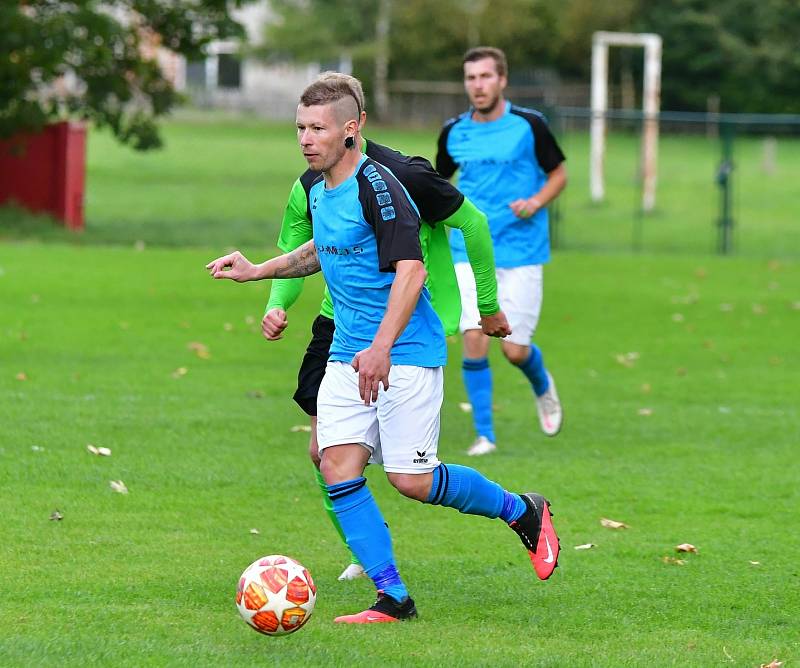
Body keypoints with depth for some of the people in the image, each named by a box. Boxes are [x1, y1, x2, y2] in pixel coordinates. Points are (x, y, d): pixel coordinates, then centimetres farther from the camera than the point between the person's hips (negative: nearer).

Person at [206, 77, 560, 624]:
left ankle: (522, 511, 16)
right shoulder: (318, 190, 10)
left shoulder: (377, 187, -17)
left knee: (411, 479, -9)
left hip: (405, 354, -8)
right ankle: (393, 598, -2)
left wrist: (381, 348, -31)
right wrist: (258, 271, 22)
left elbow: (411, 270, -24)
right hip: (349, 354, 8)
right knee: (338, 468, -7)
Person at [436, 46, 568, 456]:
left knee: (515, 349, -4)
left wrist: (536, 203, -13)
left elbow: (558, 174, 5)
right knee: (473, 338, -12)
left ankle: (542, 387, 33)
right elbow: (440, 180, 20)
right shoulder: (454, 133, 4)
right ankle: (484, 434, -1)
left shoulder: (529, 126, -5)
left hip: (520, 253, -2)